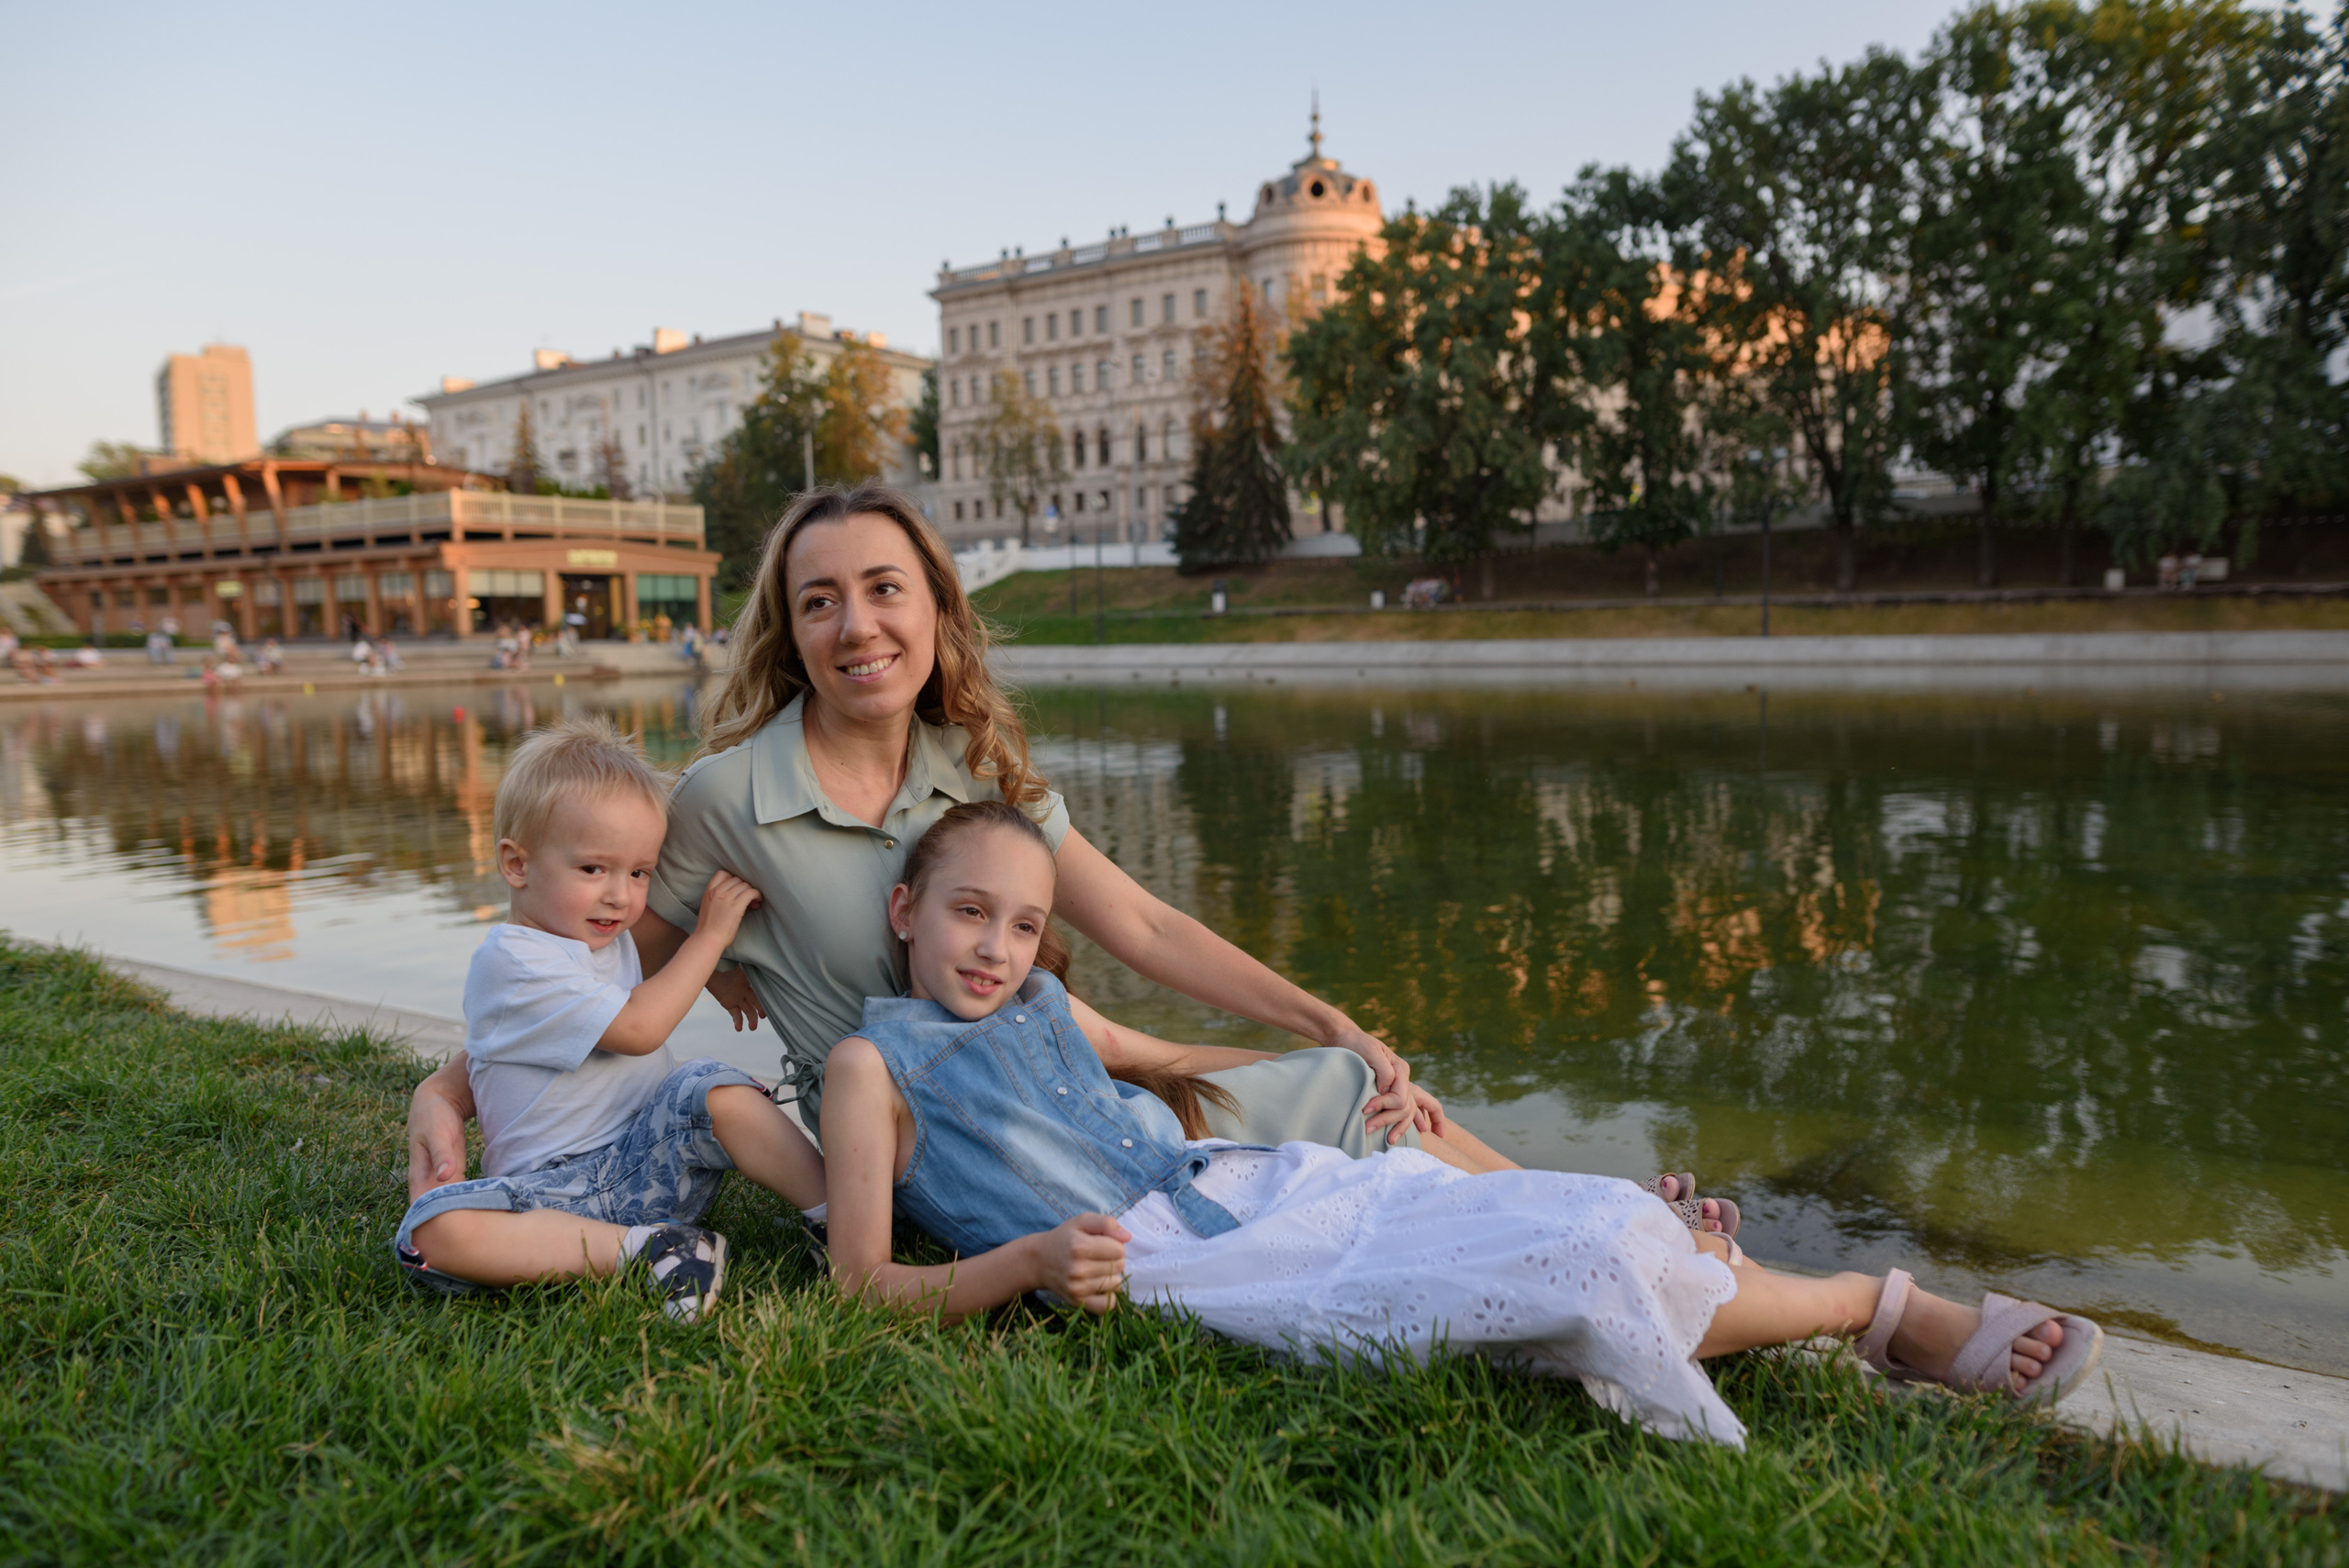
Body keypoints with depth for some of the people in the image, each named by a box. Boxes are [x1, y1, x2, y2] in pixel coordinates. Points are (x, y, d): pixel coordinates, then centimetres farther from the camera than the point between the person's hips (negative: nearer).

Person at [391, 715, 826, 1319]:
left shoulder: (606, 936, 17)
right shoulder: (512, 959, -11)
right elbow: (637, 1029, -16)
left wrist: (720, 967, 23)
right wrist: (710, 934, -9)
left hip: (651, 1162, 5)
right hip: (557, 1190, -5)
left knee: (713, 1087, -25)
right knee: (434, 1233, -33)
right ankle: (641, 1249, -36)